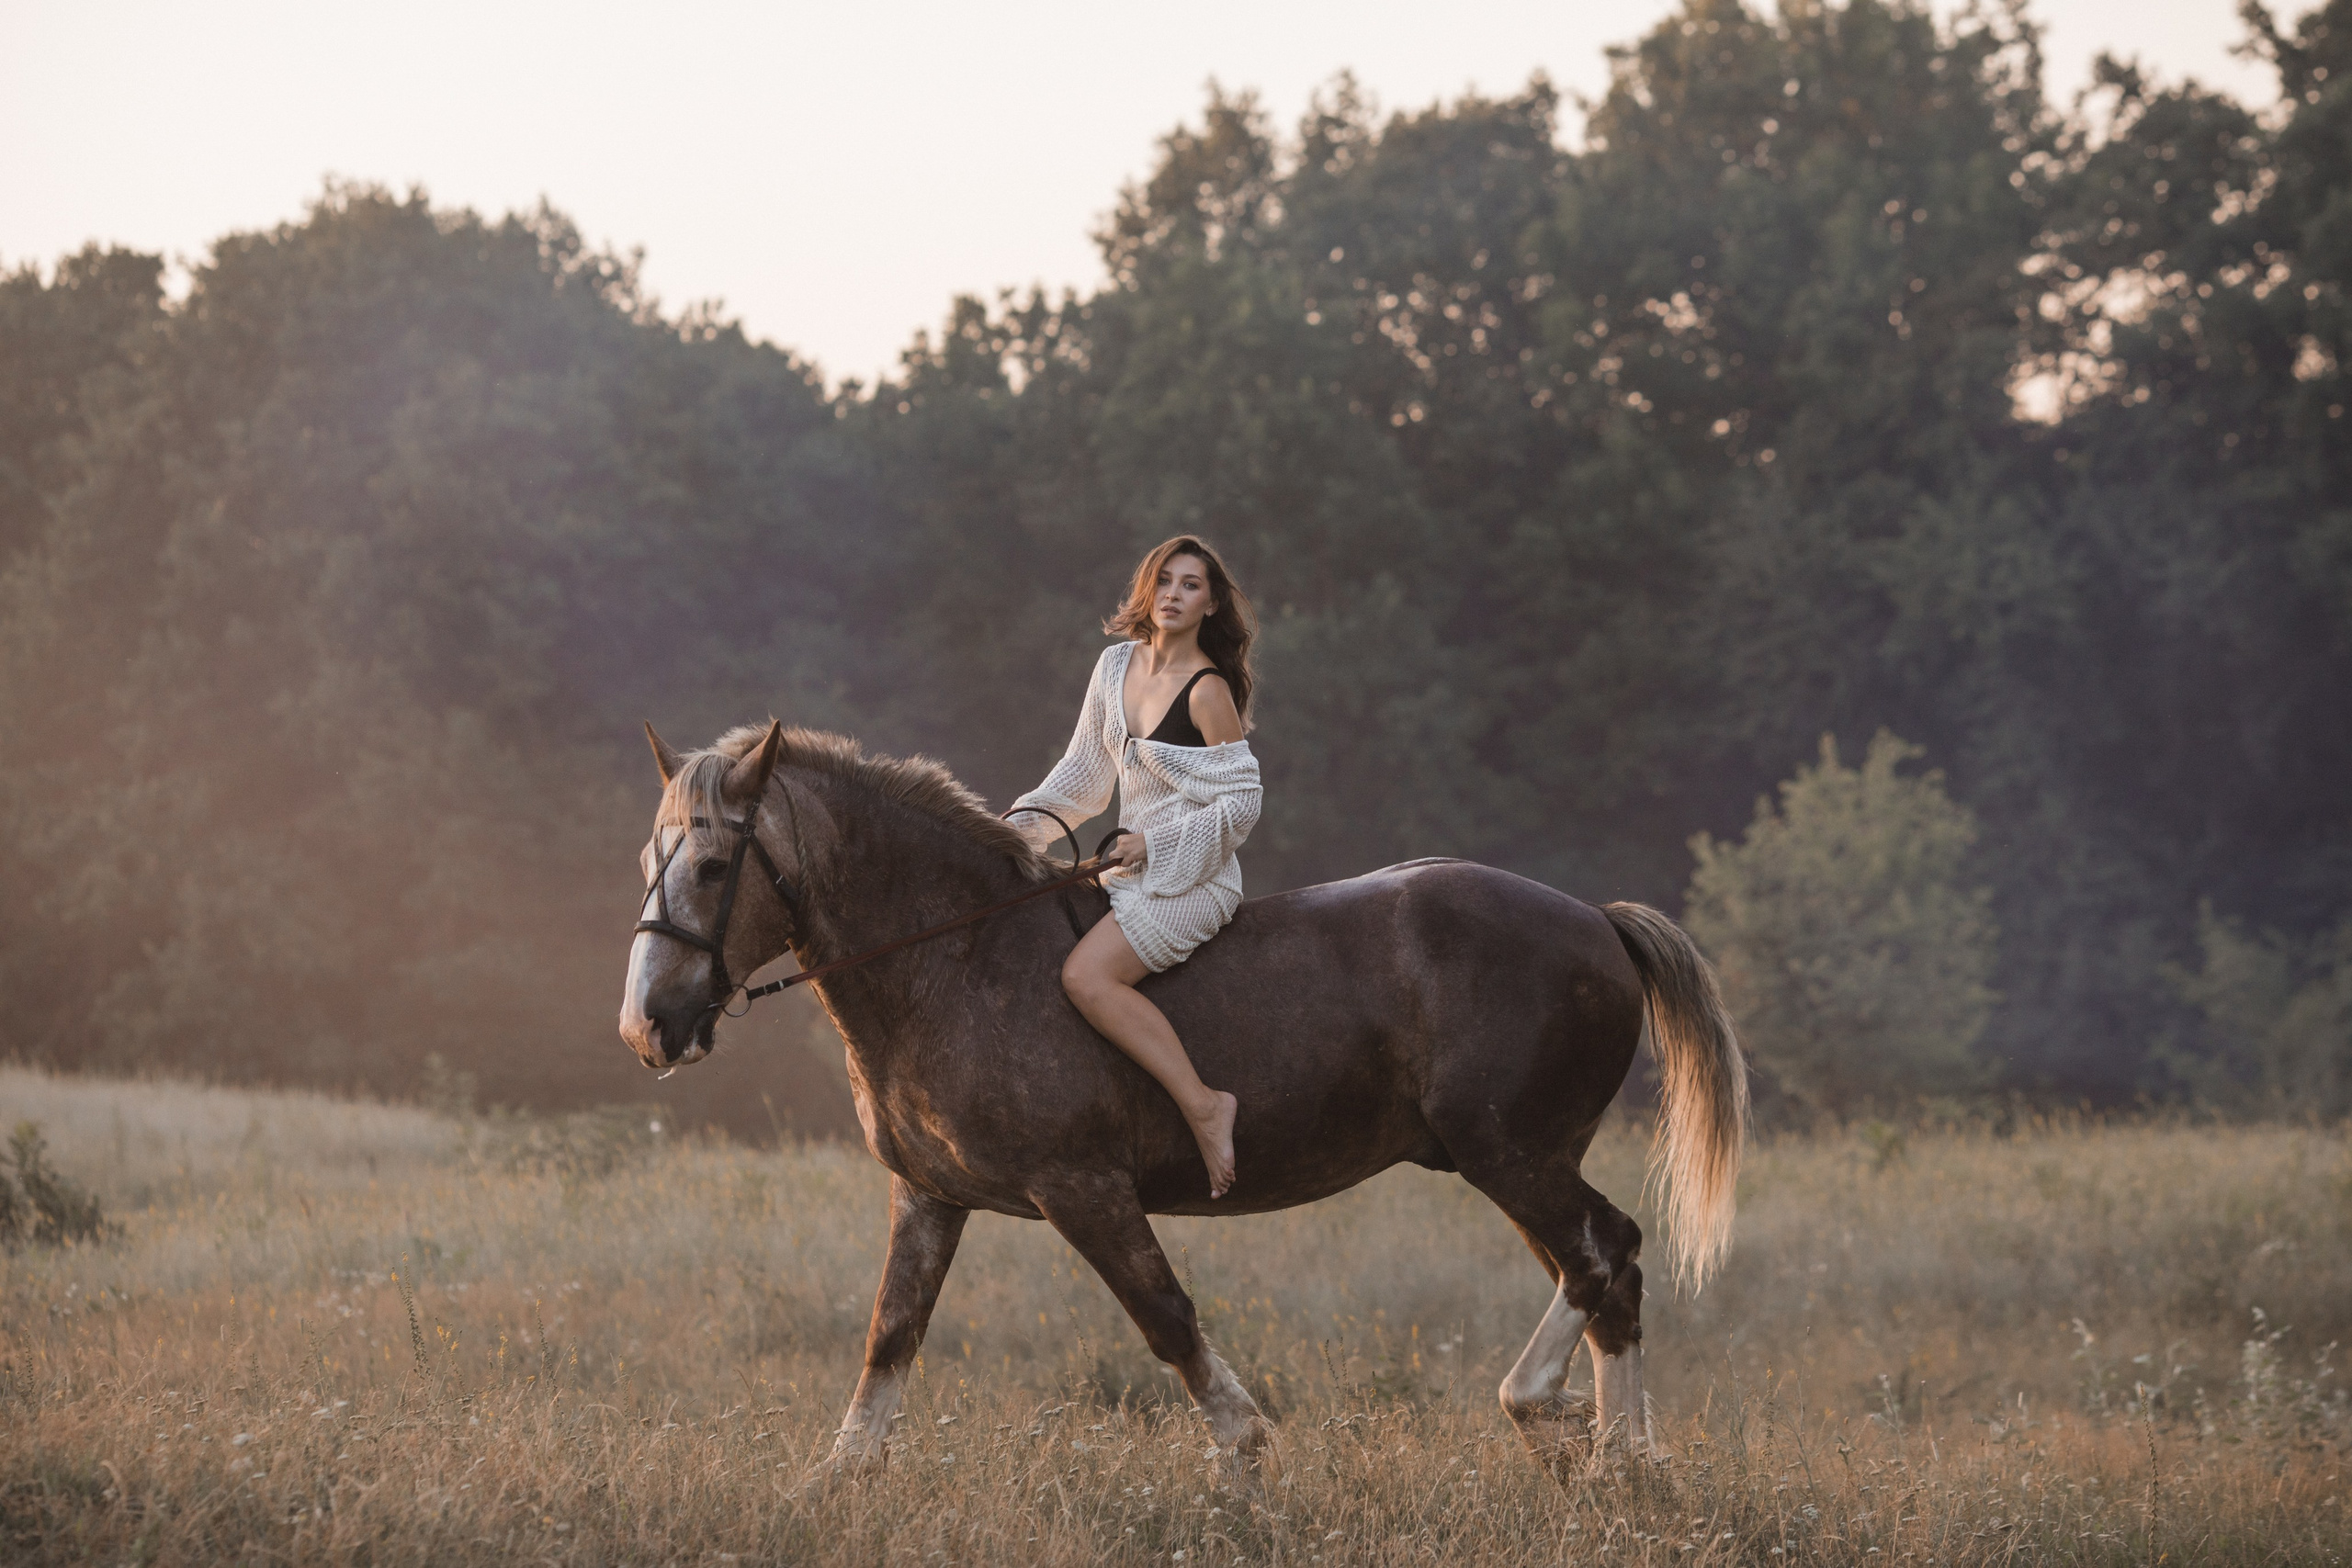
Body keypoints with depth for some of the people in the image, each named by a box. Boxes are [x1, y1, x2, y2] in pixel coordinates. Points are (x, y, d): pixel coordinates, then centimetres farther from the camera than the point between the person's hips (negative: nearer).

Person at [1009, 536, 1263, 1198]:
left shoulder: (1208, 692, -12)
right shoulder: (1118, 665, 9)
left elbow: (1242, 803, -13)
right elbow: (1085, 770, 18)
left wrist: (1152, 841, -19)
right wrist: (1022, 821, 7)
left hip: (1193, 877, -9)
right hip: (1131, 871, 9)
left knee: (1086, 974, -28)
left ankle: (1204, 1105, -28)